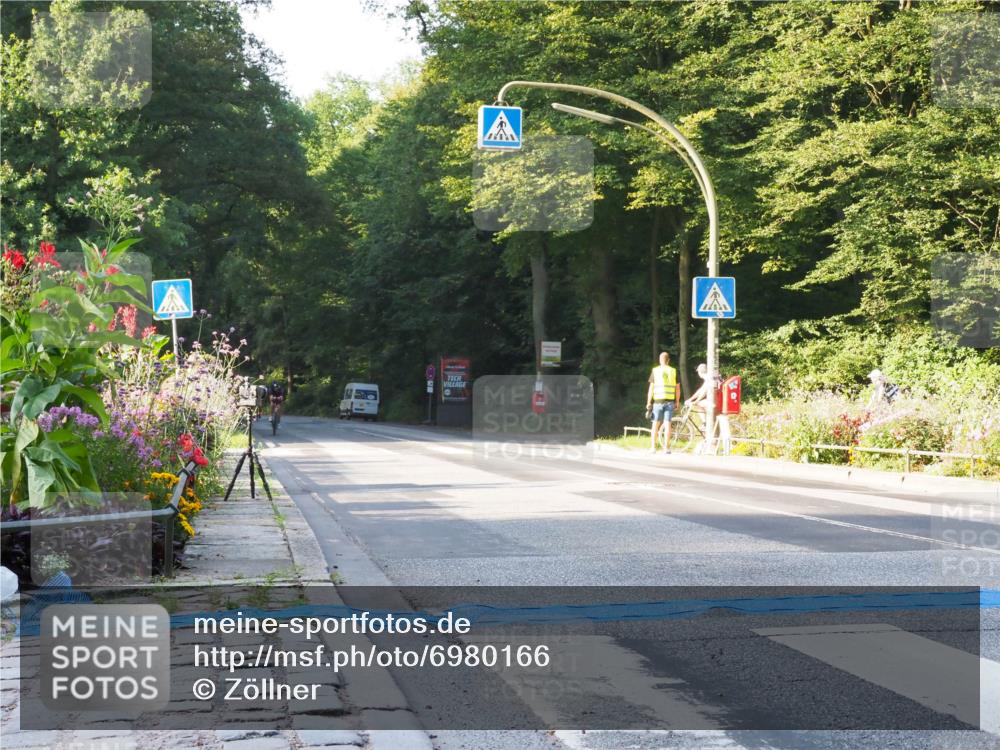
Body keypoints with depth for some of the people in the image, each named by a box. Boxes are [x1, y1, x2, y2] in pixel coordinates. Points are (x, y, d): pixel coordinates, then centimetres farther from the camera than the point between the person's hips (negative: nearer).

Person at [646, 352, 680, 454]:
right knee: (667, 424, 2)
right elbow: (677, 388, 4)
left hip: (658, 401, -1)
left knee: (655, 424, 5)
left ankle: (653, 447, 3)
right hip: (670, 401, 1)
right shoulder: (674, 371, 3)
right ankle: (666, 447, 1)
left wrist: (648, 402, 1)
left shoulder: (655, 371, -1)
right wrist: (677, 401, 14)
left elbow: (651, 388, -3)